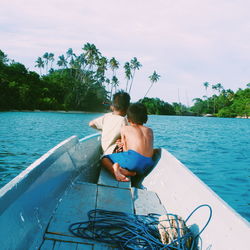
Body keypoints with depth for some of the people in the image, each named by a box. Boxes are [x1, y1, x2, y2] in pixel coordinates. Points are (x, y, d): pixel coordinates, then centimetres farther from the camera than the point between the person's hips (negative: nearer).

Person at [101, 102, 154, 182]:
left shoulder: (124, 129, 16)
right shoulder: (150, 131, 24)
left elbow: (125, 149, 13)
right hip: (148, 166, 3)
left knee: (105, 158, 15)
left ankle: (115, 170, -18)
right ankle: (124, 171, -8)